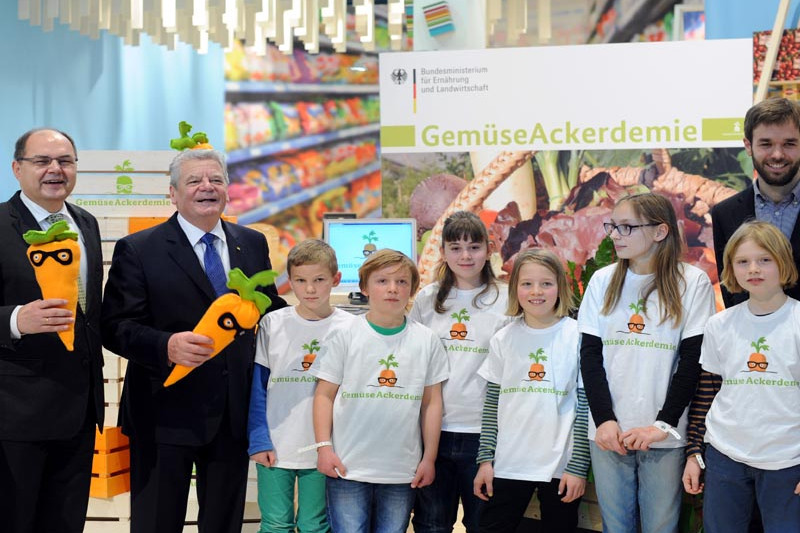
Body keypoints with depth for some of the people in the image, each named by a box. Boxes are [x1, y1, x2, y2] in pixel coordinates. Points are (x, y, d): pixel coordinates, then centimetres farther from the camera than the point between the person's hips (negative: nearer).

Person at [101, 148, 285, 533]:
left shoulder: (253, 244, 10)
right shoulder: (137, 250, -5)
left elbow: (271, 309, 19)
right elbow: (116, 327, -11)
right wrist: (167, 346, -28)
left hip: (234, 414, 4)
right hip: (165, 416, -4)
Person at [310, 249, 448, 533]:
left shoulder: (427, 341, 5)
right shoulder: (344, 336, 0)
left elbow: (431, 402, 8)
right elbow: (325, 394, 2)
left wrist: (429, 458, 5)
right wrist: (324, 447, -5)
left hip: (402, 472, 2)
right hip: (348, 467, -2)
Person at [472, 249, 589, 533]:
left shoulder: (577, 336, -3)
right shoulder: (503, 339, 6)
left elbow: (585, 405, -4)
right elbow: (492, 403, 9)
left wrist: (578, 466, -7)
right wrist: (485, 459, 4)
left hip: (561, 467, -2)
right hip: (508, 465, 2)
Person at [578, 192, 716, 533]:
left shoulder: (693, 283, -3)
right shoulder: (603, 281, 6)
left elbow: (692, 360, -4)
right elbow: (590, 354, 3)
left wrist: (663, 424, -11)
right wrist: (604, 419, -8)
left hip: (665, 435, -3)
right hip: (608, 431, 3)